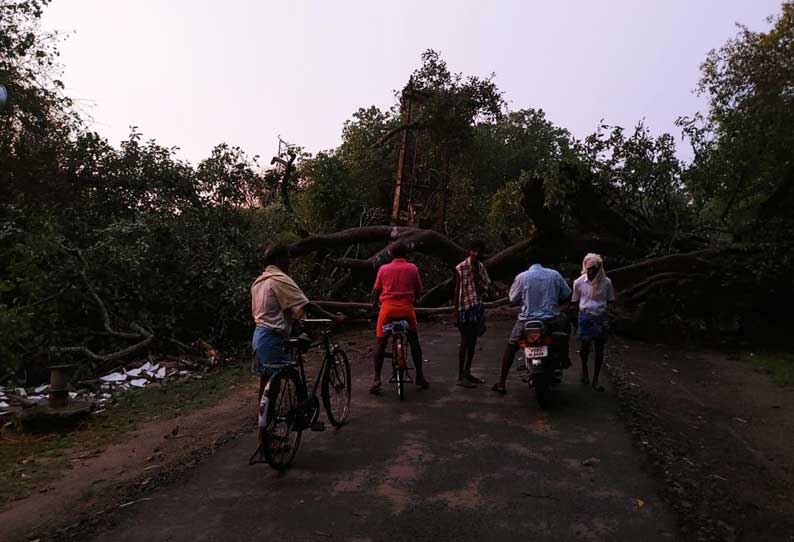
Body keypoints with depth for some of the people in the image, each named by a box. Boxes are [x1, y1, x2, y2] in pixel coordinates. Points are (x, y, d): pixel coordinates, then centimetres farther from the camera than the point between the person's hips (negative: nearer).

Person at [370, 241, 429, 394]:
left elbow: (376, 291, 10)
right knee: (414, 341, 17)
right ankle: (420, 376, 22)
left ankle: (377, 380, 2)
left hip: (387, 308, 0)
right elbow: (418, 291, 10)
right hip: (406, 308, 1)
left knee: (380, 343, 7)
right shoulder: (412, 268, 5)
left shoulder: (383, 269, 6)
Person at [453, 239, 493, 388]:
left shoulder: (480, 267, 9)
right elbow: (457, 291, -10)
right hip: (465, 308, -7)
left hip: (477, 307, 7)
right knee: (465, 342, -2)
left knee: (472, 342, 12)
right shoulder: (460, 268, -10)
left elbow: (488, 286, 7)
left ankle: (467, 373, 24)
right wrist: (456, 312, -13)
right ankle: (461, 377, 5)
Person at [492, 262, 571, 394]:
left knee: (511, 346, 18)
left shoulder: (522, 277, 0)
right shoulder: (555, 274, 5)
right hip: (552, 321, 1)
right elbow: (566, 295, 10)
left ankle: (501, 383, 15)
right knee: (565, 320, 34)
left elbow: (513, 299, 4)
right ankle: (564, 360, 37)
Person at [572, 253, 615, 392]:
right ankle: (584, 369, 32)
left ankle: (595, 379, 17)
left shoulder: (606, 282, -4)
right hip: (585, 317, -1)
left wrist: (601, 308, -3)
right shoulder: (579, 282, -4)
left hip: (601, 318, 1)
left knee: (599, 350, 4)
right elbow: (575, 301, 6)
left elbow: (610, 300, 9)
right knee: (584, 346, 0)